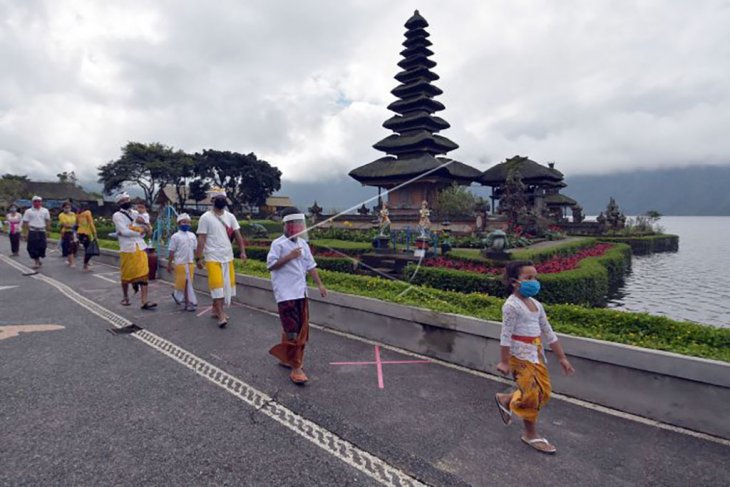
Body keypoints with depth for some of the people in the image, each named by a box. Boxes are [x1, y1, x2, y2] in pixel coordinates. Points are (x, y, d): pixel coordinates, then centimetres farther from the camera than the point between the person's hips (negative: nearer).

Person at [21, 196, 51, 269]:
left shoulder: (45, 211, 8)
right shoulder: (28, 211, 1)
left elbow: (48, 221, 12)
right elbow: (25, 223, 0)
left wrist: (47, 231, 6)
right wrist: (26, 233, -6)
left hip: (42, 231, 2)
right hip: (32, 232, -2)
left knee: (42, 247, 1)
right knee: (33, 247, -3)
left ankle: (38, 260, 22)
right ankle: (36, 261, 9)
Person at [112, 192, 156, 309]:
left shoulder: (135, 213, 12)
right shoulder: (117, 215, -3)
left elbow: (147, 229, 10)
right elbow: (124, 231, -14)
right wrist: (139, 231, -4)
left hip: (140, 247, 4)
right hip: (127, 249, -4)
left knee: (144, 274, -4)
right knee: (126, 275, 7)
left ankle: (145, 302, -6)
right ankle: (125, 297, 29)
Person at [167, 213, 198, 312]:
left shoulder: (192, 235, 8)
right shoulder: (175, 236, -6)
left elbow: (195, 250, 13)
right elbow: (172, 252, -4)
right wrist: (169, 264, -3)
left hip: (190, 263, 5)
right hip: (180, 263, -5)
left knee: (185, 282, 12)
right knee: (186, 283, -3)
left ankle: (177, 295, 35)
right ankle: (189, 302, 5)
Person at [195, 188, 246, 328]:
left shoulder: (230, 217, 8)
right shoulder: (206, 218, -5)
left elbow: (237, 234, 7)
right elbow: (201, 239, -7)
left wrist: (242, 251, -5)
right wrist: (198, 258, -10)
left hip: (228, 257, 5)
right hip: (213, 257, -5)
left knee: (225, 284, 9)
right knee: (217, 285, -9)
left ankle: (216, 310, 23)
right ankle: (221, 315, -4)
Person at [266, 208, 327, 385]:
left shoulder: (303, 243, 10)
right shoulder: (278, 244, -9)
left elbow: (310, 265, 13)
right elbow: (270, 265, -14)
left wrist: (320, 284, 9)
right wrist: (289, 257, -22)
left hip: (301, 292, 7)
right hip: (286, 293, -7)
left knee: (302, 329, 13)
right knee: (292, 331, -5)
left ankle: (284, 357, 33)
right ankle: (296, 368, 4)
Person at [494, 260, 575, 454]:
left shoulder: (536, 304, 9)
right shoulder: (512, 305, -16)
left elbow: (548, 333, 14)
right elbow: (506, 335, -17)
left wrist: (562, 358, 15)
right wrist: (504, 362, -17)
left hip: (536, 354, 8)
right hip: (520, 355, -8)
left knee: (544, 392, 11)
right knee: (532, 393, -1)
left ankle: (506, 400, 31)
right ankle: (531, 434, 20)